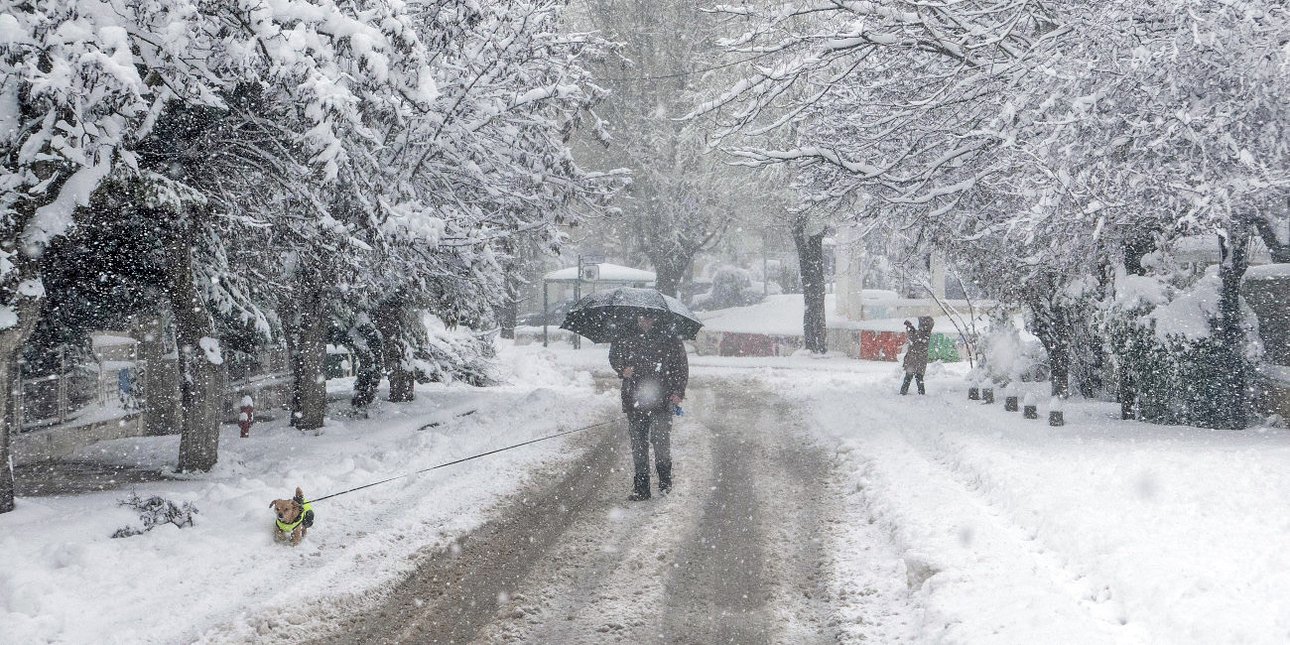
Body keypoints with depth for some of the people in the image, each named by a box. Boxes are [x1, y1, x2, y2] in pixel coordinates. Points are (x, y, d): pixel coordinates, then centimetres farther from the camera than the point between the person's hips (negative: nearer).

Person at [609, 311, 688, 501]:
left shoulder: (669, 339, 2)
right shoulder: (626, 339, 5)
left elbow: (681, 366, 7)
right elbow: (614, 355, 19)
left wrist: (678, 392, -3)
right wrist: (622, 369, -3)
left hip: (661, 399, -2)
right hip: (634, 398, 2)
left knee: (660, 439, -9)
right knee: (638, 444, 4)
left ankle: (665, 480, 16)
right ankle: (641, 487, 12)